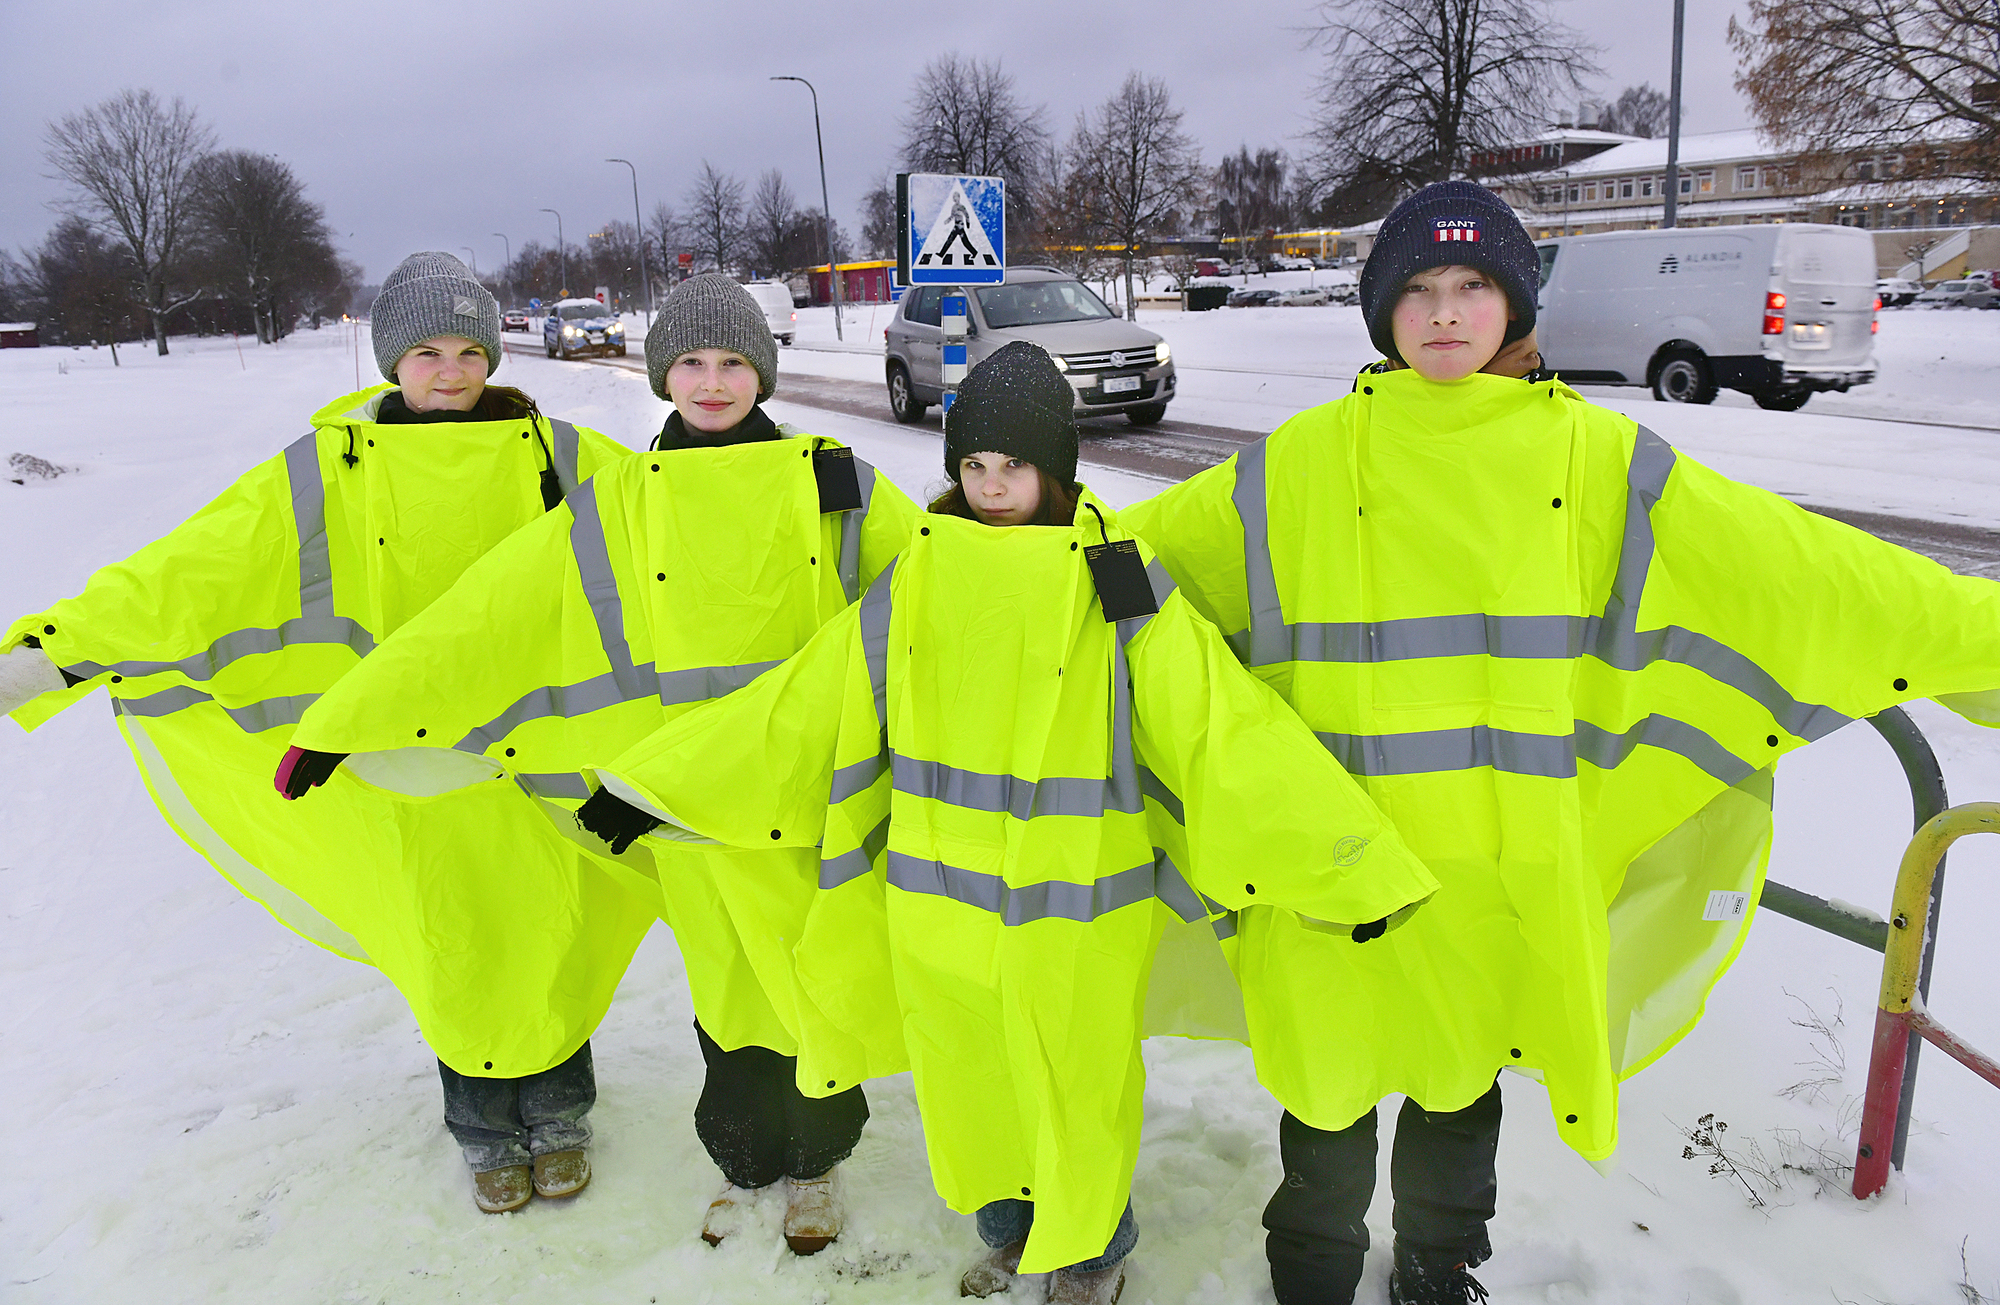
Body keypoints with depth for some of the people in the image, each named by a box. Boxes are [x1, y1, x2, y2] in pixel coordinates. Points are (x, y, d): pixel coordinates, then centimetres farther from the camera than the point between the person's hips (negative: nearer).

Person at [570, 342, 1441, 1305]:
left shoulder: (1118, 589, -13)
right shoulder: (913, 584, -3)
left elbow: (1226, 728, -15)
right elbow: (800, 707, 3)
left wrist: (1358, 870, -18)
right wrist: (644, 788, 4)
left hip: (1075, 912, -3)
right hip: (936, 905, 4)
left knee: (1074, 1091, 15)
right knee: (966, 1086, 21)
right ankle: (1004, 1226, 52)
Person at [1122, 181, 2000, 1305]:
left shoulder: (1597, 458, -1)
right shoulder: (1306, 463, -3)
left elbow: (1785, 561, -1)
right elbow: (1142, 545, 3)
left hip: (1503, 863, 1)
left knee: (1462, 1081, 21)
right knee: (1330, 1083, 14)